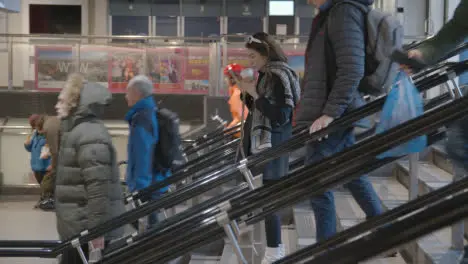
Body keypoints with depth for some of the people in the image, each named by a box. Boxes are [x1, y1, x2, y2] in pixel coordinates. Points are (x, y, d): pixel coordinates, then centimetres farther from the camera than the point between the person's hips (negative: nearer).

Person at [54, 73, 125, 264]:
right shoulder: (78, 131, 16)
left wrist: (97, 231, -25)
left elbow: (98, 187, -24)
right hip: (80, 228, 10)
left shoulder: (89, 135, -18)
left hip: (88, 230, -10)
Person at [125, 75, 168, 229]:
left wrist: (139, 188, -24)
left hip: (147, 187, -10)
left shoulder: (141, 120, -20)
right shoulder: (152, 113, 11)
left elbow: (143, 157, -25)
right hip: (159, 183, 10)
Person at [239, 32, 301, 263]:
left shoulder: (279, 77, -15)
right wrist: (248, 93, 4)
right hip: (262, 144, 9)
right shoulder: (266, 75, 12)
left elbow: (280, 117, -21)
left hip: (273, 146, -9)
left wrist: (255, 94, -19)